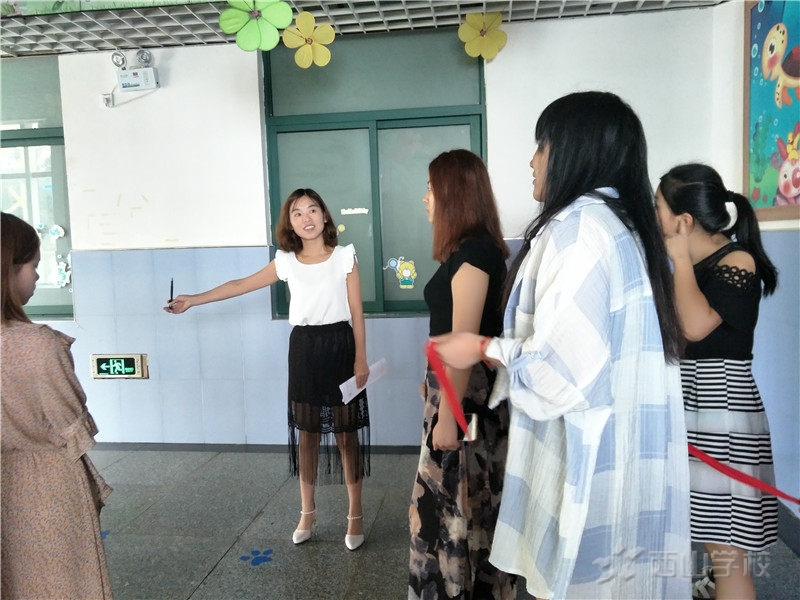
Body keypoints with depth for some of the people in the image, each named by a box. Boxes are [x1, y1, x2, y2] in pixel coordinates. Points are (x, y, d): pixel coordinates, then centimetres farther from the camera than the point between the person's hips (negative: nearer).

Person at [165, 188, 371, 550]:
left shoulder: (345, 257, -5)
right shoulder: (286, 262, 3)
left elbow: (357, 313, -4)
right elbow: (241, 285, 11)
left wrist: (360, 359, -7)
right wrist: (193, 300, 11)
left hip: (339, 346, -3)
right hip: (303, 348, 3)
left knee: (347, 434, 4)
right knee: (305, 435, 12)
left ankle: (355, 515, 19)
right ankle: (307, 511, 28)